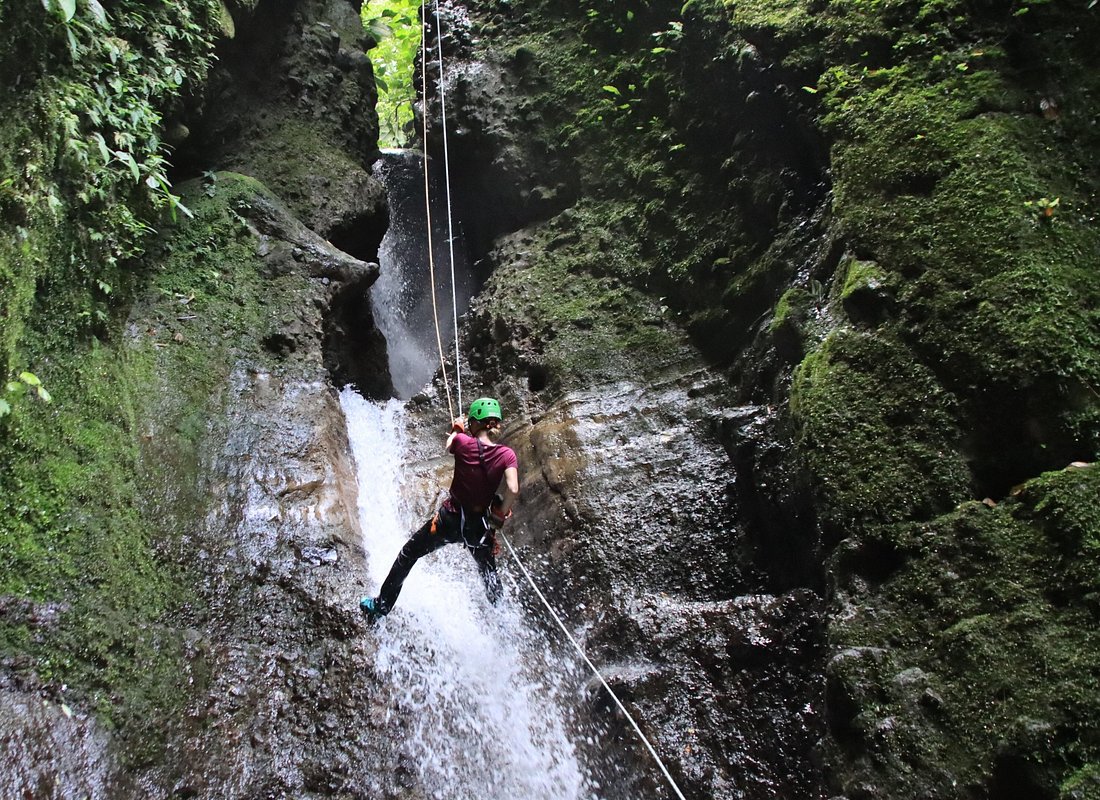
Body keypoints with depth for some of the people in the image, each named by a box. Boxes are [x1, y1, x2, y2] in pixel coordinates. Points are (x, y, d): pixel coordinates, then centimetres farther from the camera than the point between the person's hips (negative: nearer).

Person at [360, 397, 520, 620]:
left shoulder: (463, 442, -12)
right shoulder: (507, 454, -12)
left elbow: (448, 446, 12)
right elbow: (513, 489, -22)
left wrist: (456, 430, 32)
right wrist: (500, 515, -5)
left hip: (451, 518, -1)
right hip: (481, 525, 1)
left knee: (408, 555, 20)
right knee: (489, 572, 28)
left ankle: (382, 605, 28)